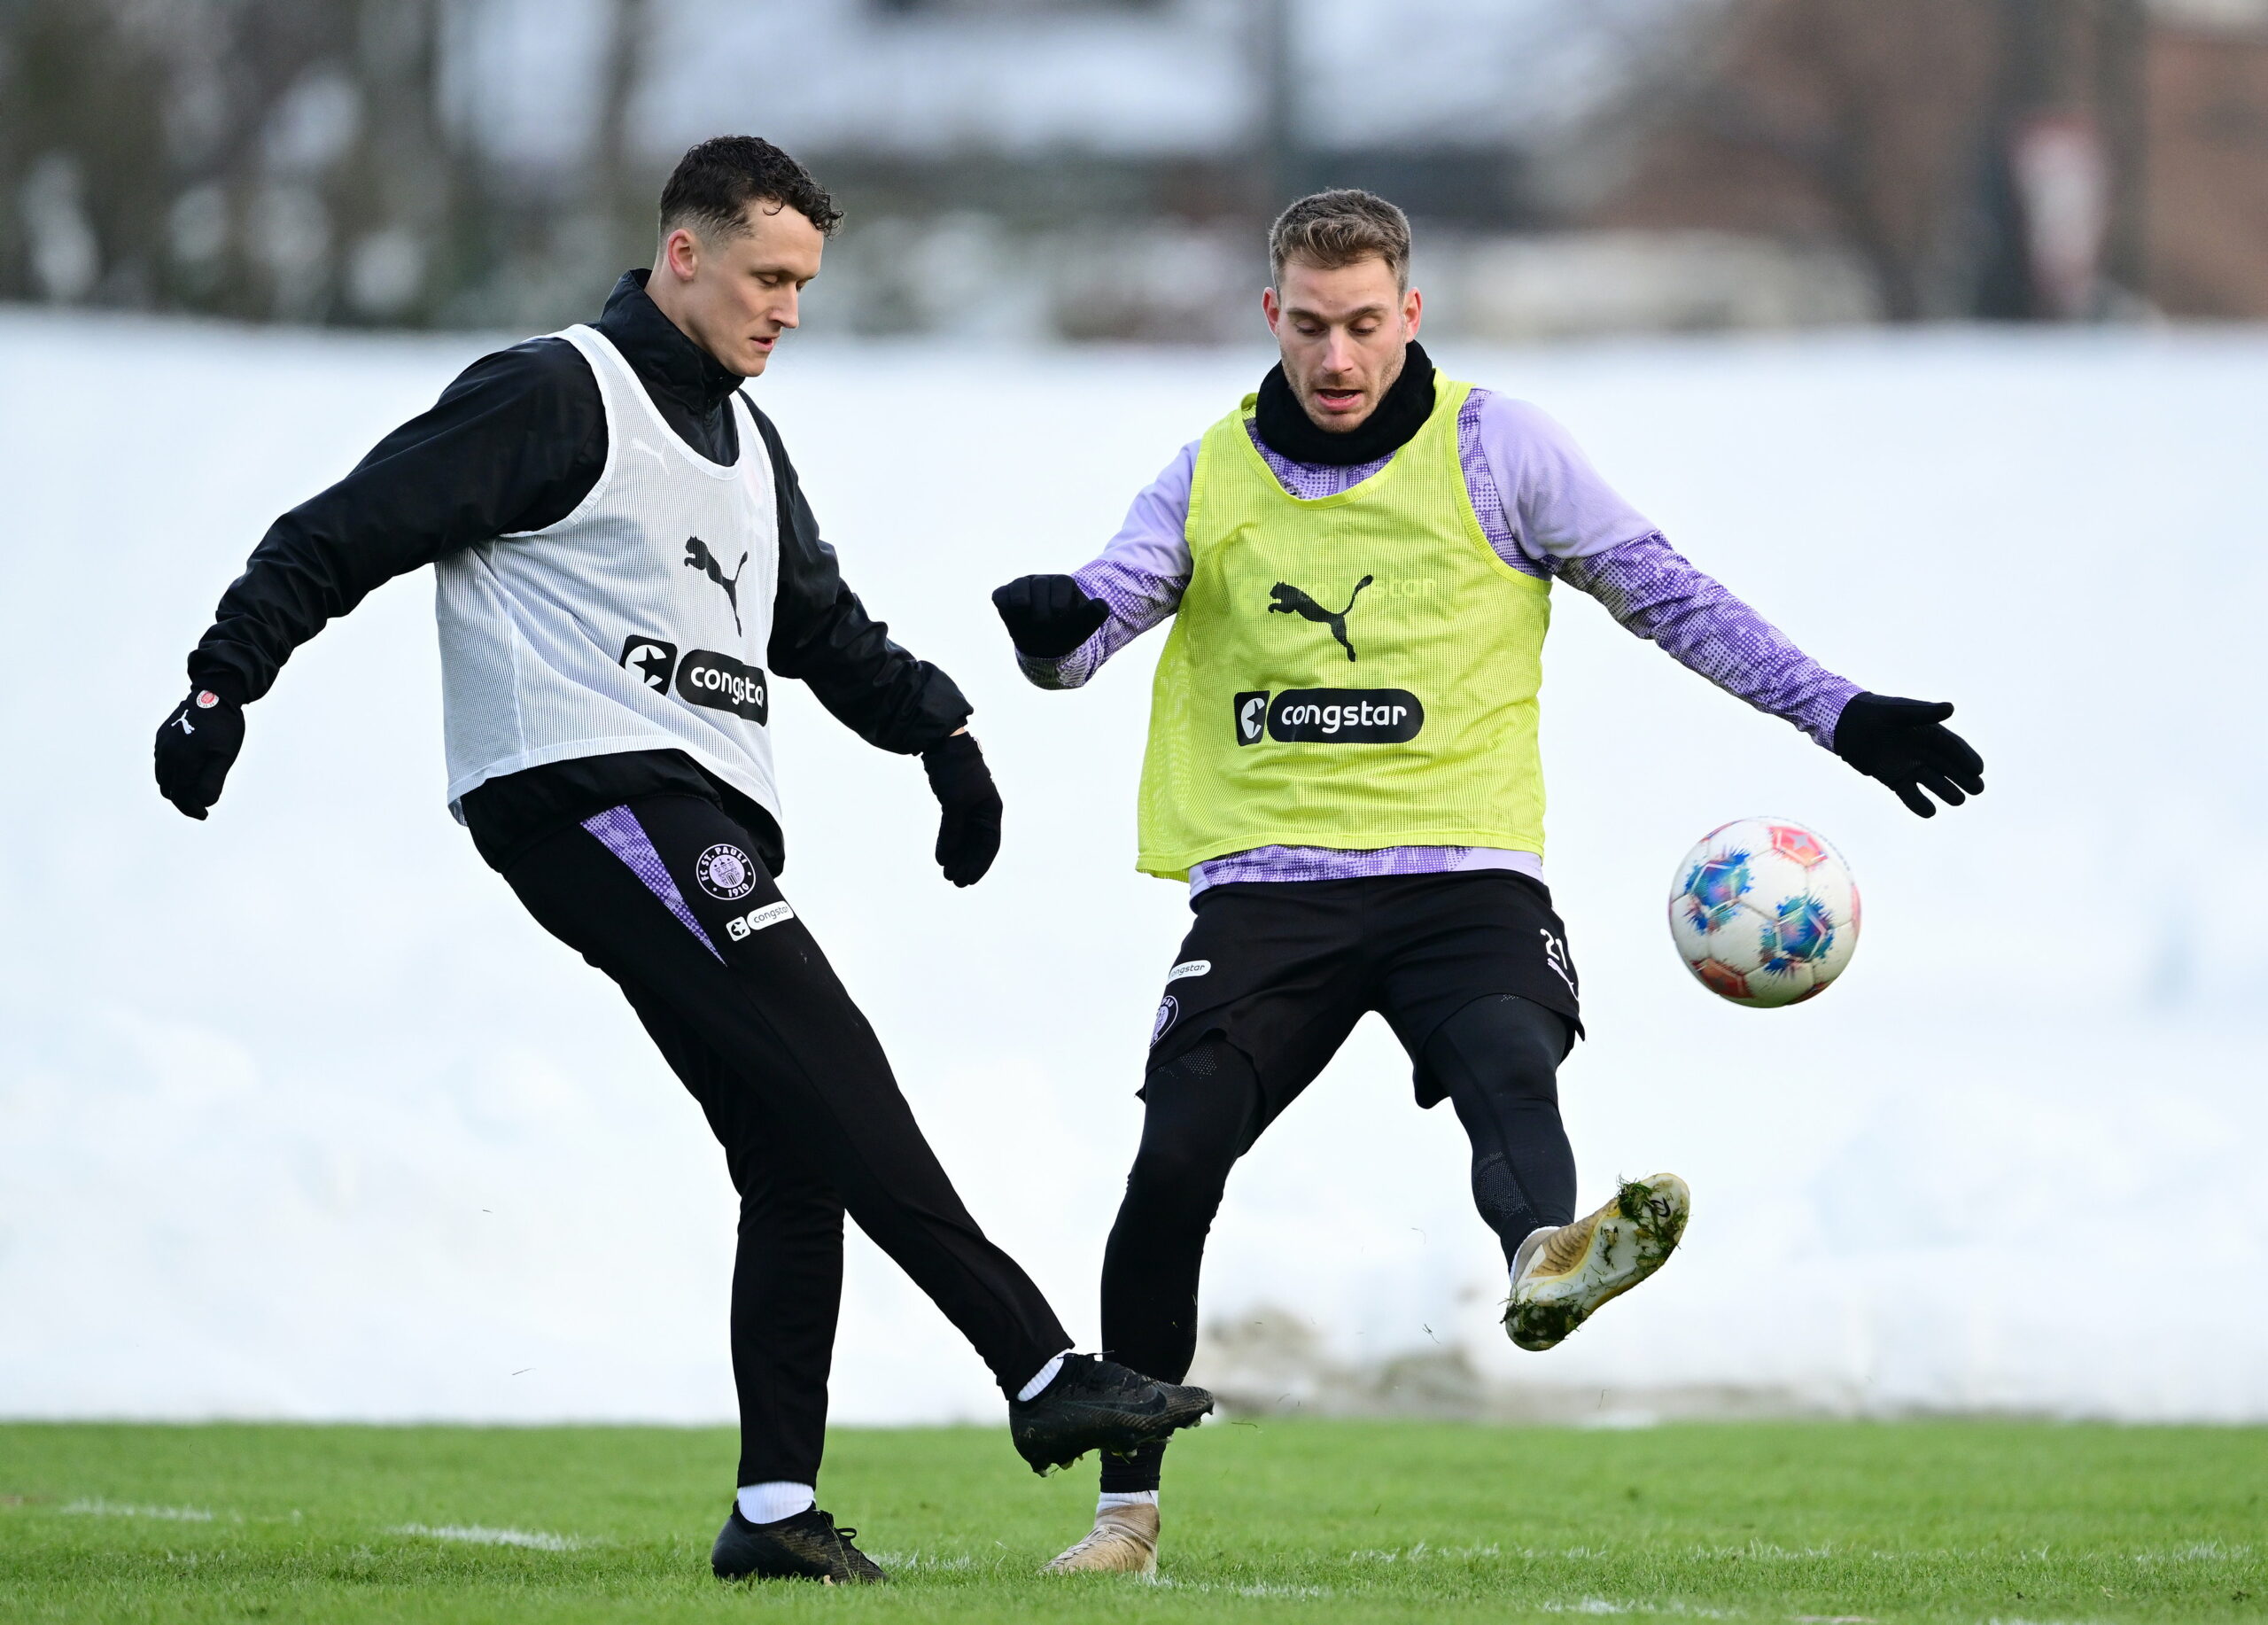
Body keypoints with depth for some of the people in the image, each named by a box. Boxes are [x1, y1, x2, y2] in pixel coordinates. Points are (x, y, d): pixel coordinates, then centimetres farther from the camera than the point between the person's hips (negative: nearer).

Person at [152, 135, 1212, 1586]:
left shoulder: (745, 441, 23)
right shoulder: (556, 399, -4)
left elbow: (825, 625, 33)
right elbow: (347, 534, -5)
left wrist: (938, 730, 18)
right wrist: (224, 688, -12)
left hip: (710, 814, 9)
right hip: (581, 794, -9)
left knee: (797, 1155, 0)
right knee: (828, 1068, -20)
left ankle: (776, 1508, 0)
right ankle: (1042, 1371, -25)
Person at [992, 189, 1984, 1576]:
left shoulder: (1496, 448, 5)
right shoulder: (1213, 480, 11)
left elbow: (1667, 592, 7)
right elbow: (1086, 629, 8)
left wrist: (1842, 717, 1)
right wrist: (1054, 625, -18)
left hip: (1463, 869, -2)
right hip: (1267, 879, 2)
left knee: (1508, 1063, -32)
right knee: (1175, 1162, -11)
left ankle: (1548, 1256, -65)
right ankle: (1127, 1506, 1)